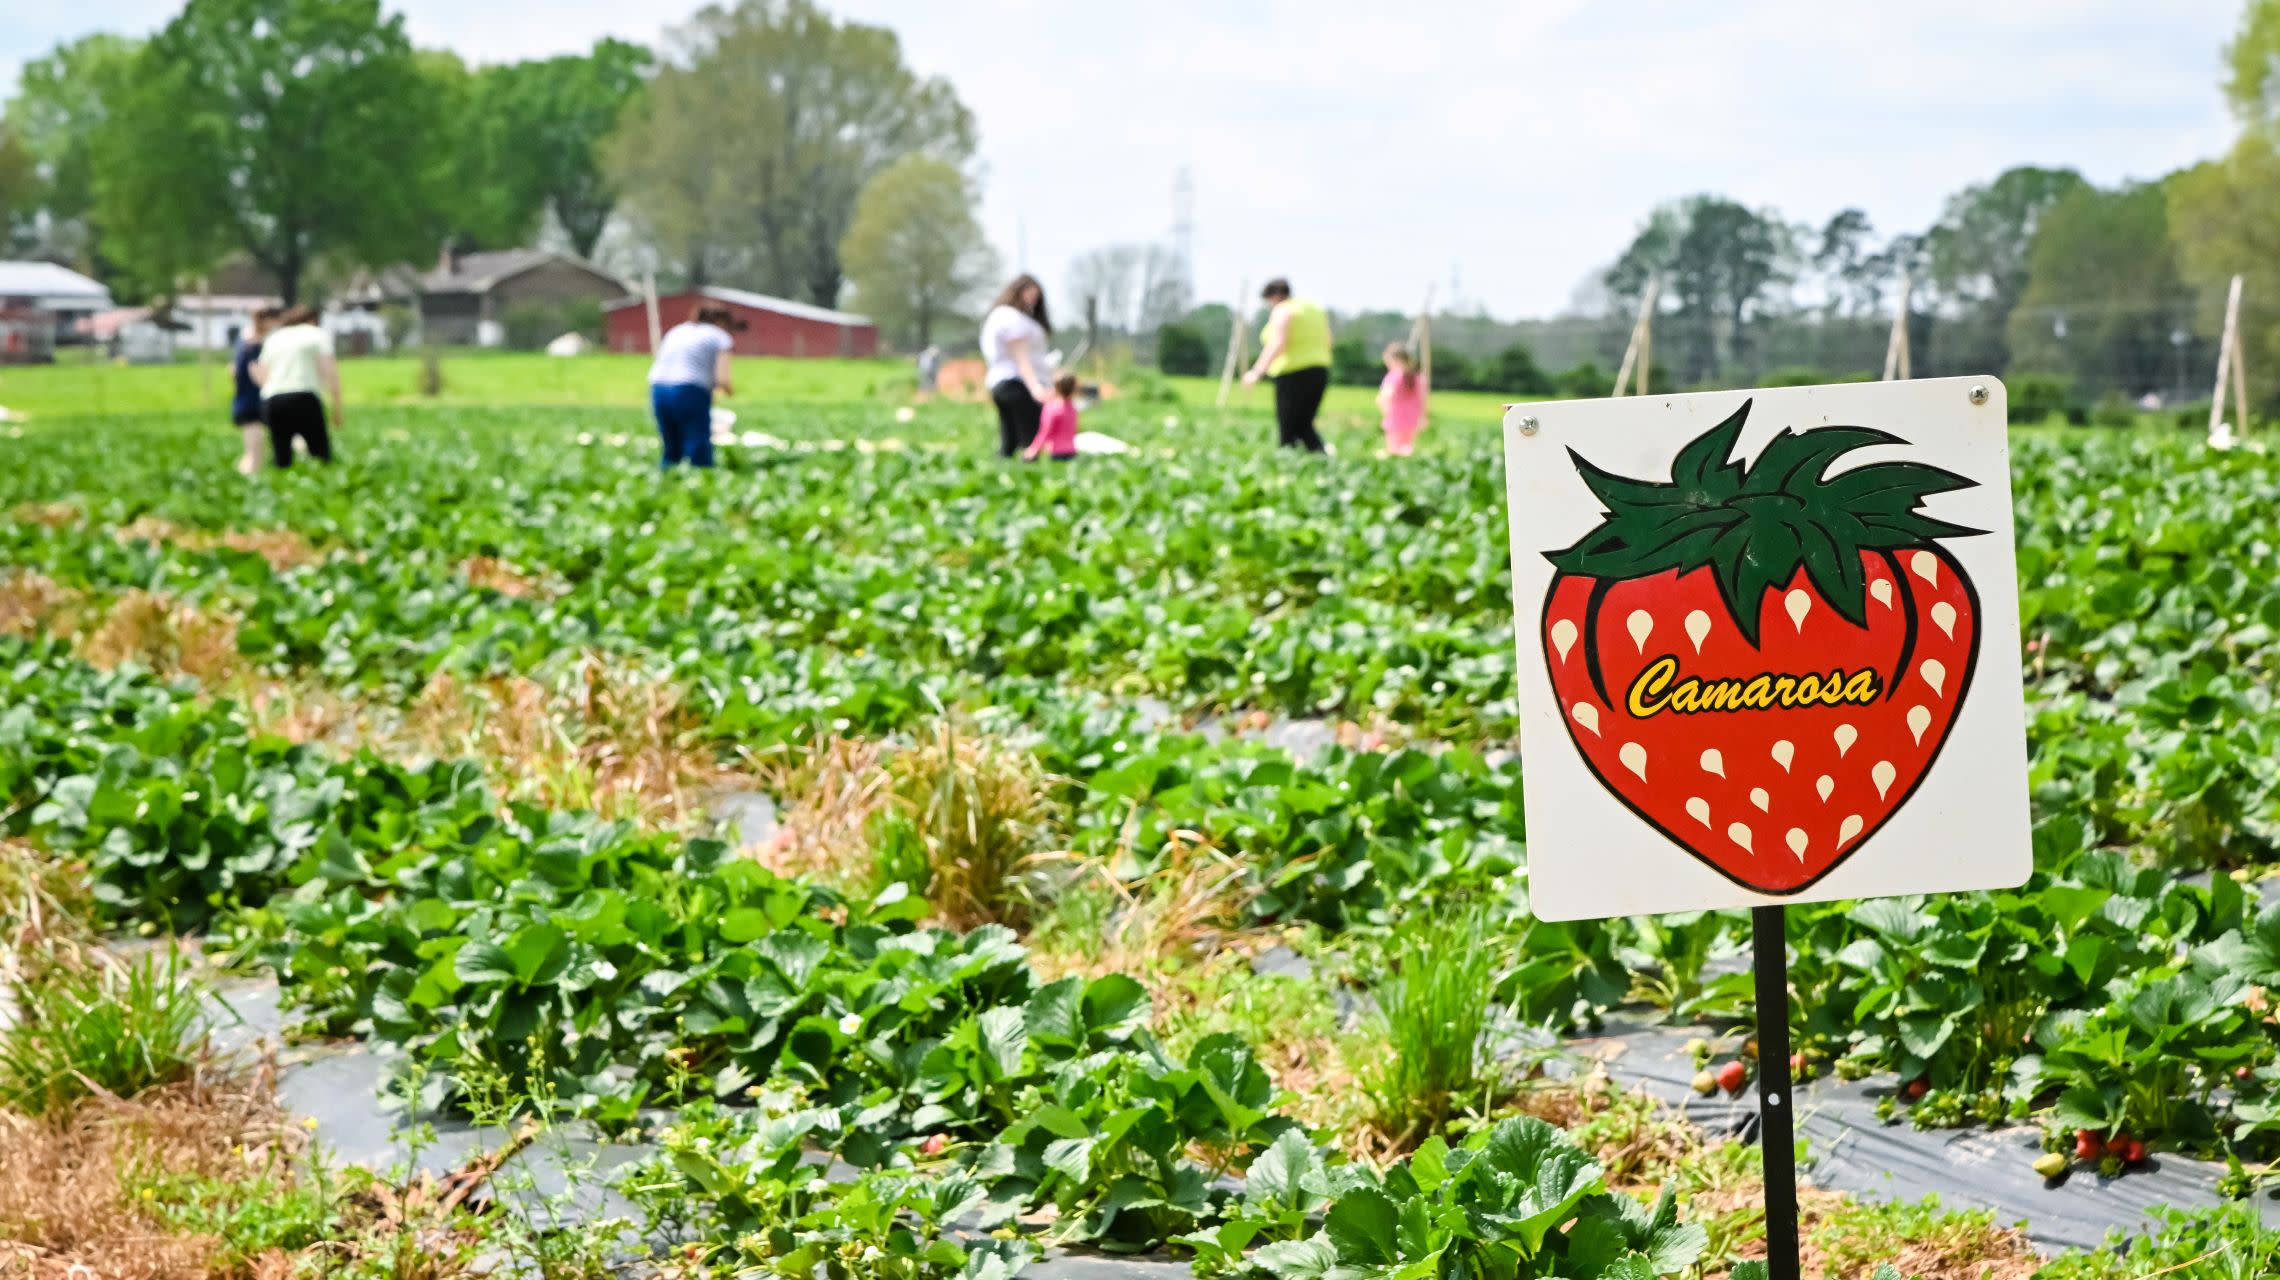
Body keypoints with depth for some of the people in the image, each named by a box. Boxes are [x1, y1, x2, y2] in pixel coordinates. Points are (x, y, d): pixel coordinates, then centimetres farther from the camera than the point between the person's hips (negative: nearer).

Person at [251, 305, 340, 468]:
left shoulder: (273, 338, 24)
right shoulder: (318, 334, 13)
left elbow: (263, 376, 15)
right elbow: (330, 371, 1)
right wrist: (337, 408, 1)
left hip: (271, 401, 4)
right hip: (304, 398, -4)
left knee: (281, 461, 4)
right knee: (322, 456, -3)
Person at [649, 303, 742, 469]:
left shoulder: (676, 331, 25)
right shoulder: (720, 338, 7)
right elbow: (722, 380, -5)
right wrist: (730, 390, 16)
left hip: (658, 392, 6)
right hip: (691, 393, -6)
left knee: (672, 451, 14)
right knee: (699, 456, -2)